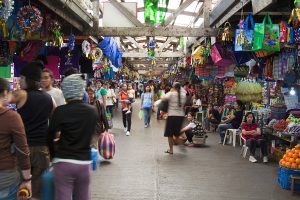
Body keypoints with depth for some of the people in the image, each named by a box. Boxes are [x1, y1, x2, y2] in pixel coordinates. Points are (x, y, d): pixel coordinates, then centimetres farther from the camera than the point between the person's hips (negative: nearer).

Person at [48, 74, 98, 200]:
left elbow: (49, 137, -3)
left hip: (63, 162, -3)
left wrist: (53, 156, 12)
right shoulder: (92, 111, 1)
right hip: (85, 162, 4)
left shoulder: (60, 111, -10)